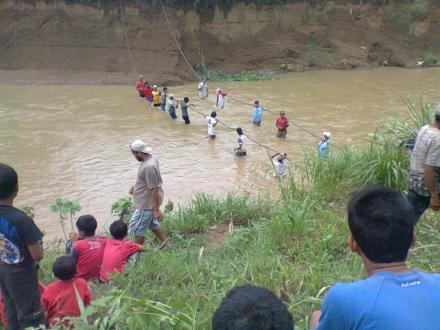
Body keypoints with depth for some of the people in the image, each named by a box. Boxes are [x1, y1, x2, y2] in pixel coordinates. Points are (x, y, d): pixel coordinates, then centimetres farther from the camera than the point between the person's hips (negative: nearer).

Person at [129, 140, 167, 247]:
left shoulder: (149, 167, -30)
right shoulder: (150, 158, 2)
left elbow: (155, 189, -28)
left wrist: (156, 210, -24)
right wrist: (135, 187, 11)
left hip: (146, 204, -10)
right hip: (146, 201, 10)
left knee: (138, 229, 4)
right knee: (151, 223, 26)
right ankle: (163, 241, 41)